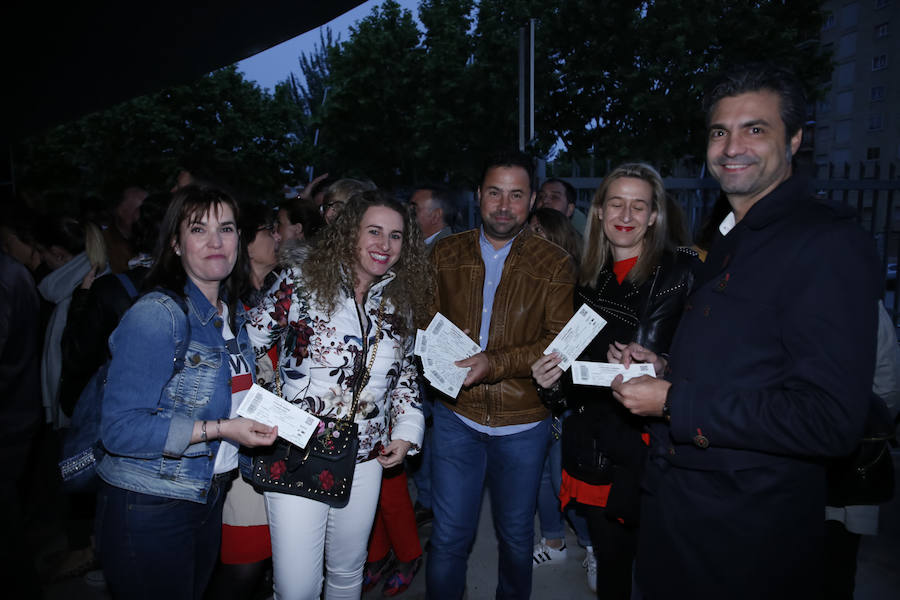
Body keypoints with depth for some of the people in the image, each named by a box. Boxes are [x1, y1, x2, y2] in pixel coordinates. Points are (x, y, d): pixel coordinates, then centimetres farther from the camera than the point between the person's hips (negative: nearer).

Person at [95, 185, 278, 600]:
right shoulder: (155, 314, -20)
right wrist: (218, 429, -25)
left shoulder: (234, 314, 5)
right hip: (148, 511, -7)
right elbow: (120, 429, -24)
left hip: (208, 501, 7)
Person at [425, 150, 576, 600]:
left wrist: (495, 364, -24)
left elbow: (560, 341, -11)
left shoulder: (555, 265, -5)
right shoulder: (446, 254, 3)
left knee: (516, 534, 18)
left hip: (523, 421, 0)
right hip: (457, 414, 1)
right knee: (449, 537, 8)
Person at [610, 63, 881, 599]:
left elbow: (830, 420, -26)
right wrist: (667, 367, 4)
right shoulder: (729, 239, 11)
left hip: (750, 532, -8)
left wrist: (674, 402, -22)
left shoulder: (828, 241, -18)